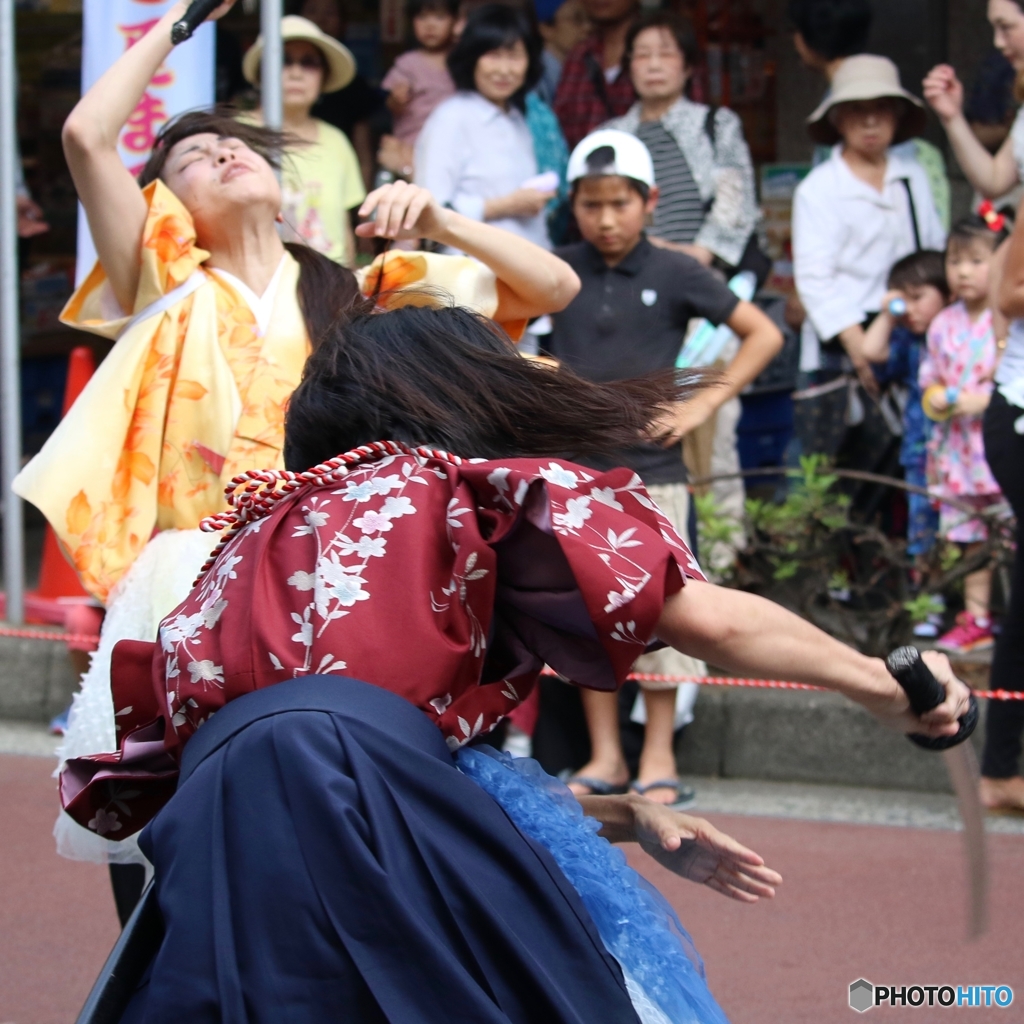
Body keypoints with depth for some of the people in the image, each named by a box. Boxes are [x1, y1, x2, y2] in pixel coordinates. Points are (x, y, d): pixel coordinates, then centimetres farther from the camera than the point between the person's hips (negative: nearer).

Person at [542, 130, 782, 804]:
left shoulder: (676, 274, -3)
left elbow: (764, 335, 1)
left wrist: (704, 404, -5)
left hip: (652, 468, -3)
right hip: (575, 467, 3)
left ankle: (659, 755, 9)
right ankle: (605, 755, 15)